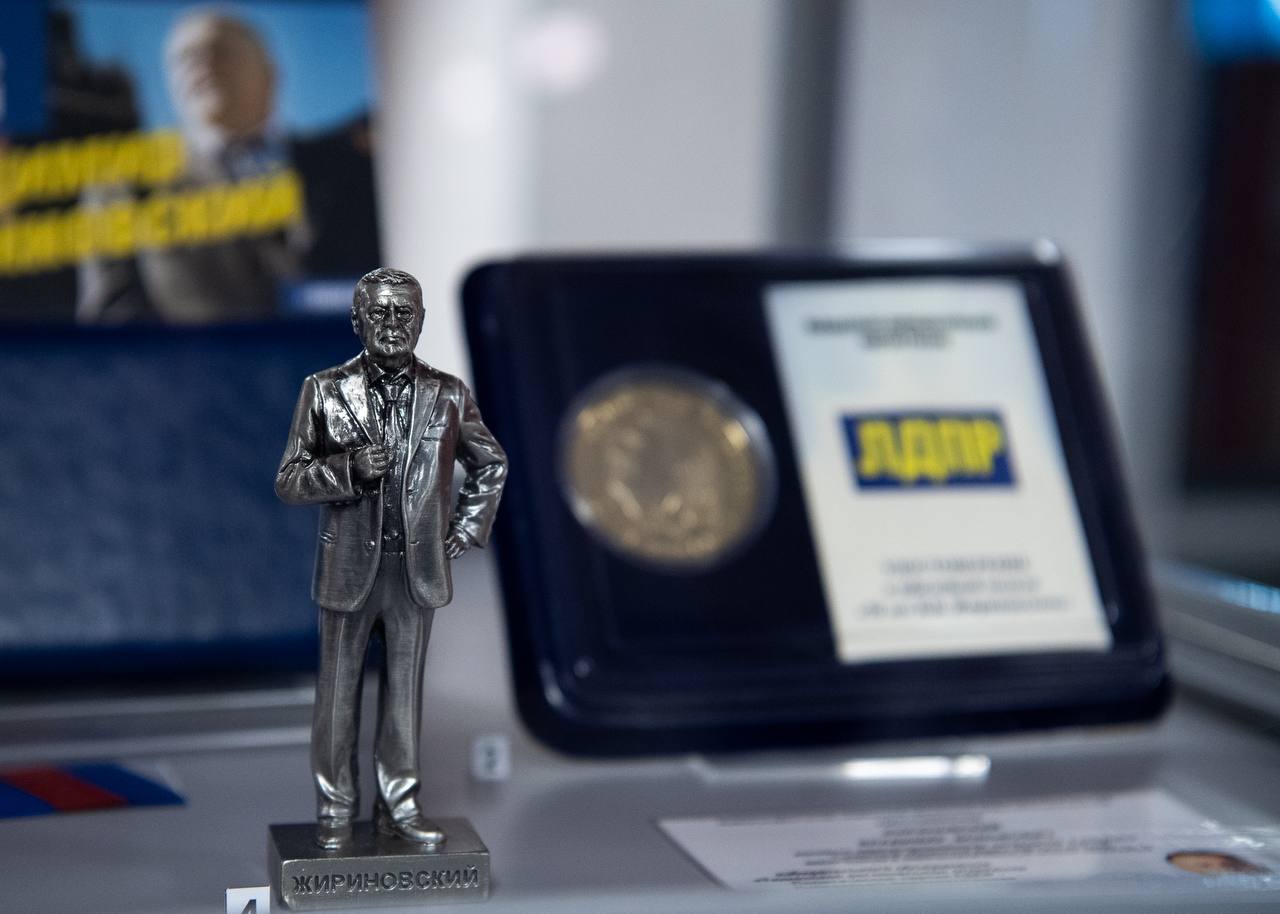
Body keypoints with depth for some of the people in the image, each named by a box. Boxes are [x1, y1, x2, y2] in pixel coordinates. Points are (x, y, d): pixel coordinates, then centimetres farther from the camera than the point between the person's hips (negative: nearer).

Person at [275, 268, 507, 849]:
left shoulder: (448, 395, 2)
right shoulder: (324, 392, -2)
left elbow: (490, 464, 17)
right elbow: (288, 481, -3)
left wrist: (463, 533, 9)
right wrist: (348, 468, -20)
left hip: (417, 571, 1)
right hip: (349, 568, -1)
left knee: (404, 690, 8)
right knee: (338, 690, 5)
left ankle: (399, 805, 18)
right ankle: (335, 810, 15)